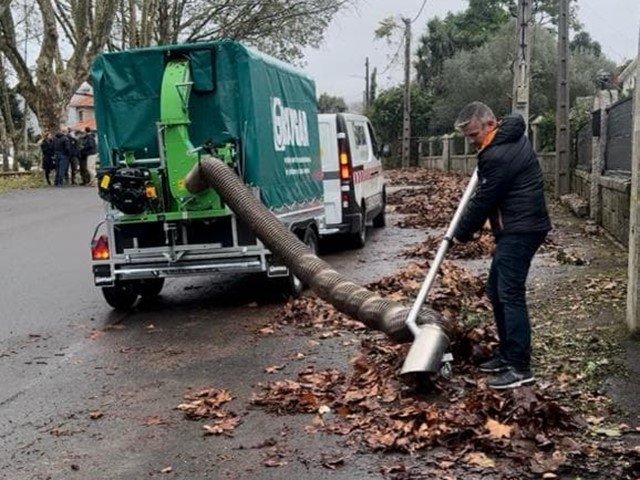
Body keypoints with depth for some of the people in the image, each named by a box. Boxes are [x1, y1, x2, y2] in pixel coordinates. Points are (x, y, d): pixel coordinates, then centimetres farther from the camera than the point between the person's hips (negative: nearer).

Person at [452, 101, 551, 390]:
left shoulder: (499, 156, -21)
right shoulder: (510, 134, 11)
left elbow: (483, 201, -14)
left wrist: (462, 233, -1)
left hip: (520, 231, -11)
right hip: (517, 228, 11)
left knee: (510, 295, -10)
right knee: (496, 292, 14)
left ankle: (520, 368, -6)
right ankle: (507, 355, 22)